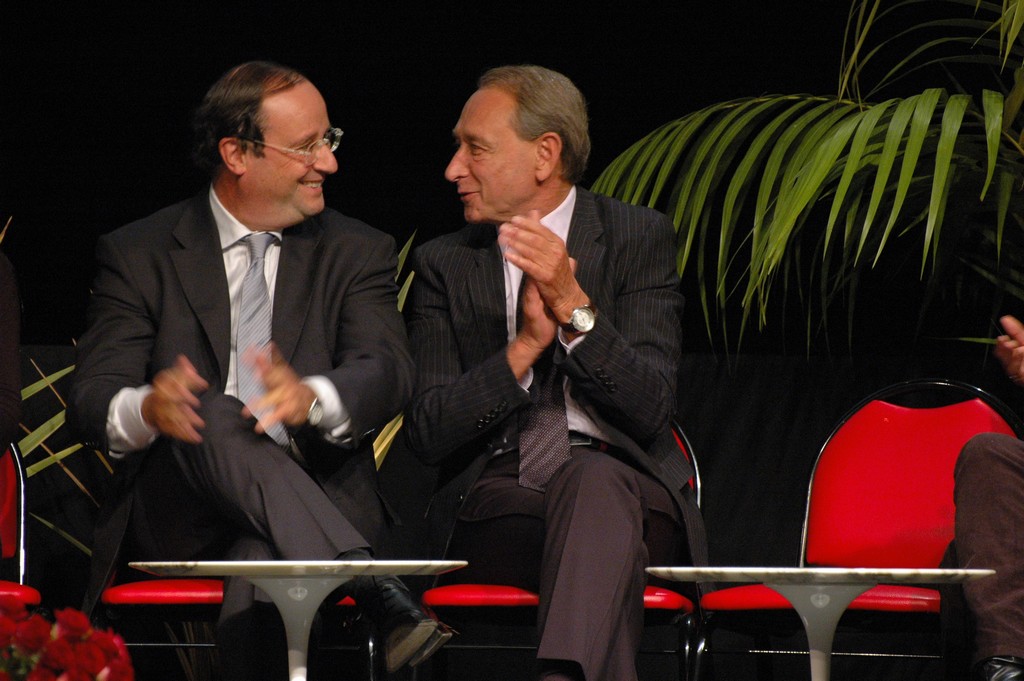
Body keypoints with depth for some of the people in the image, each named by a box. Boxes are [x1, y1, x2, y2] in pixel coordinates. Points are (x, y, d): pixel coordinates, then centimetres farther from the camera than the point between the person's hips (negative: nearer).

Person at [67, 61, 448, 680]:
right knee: (215, 418, -35)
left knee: (259, 568, -38)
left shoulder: (359, 253, 13)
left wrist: (311, 398, -31)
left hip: (315, 500, 0)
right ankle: (372, 585, -48)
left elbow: (387, 373, -5)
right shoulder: (139, 254, 11)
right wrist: (147, 409, -26)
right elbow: (93, 397, 1)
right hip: (174, 519, 0)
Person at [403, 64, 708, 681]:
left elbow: (651, 410, -5)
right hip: (498, 498, 1)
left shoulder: (639, 237, 7)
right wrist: (524, 348, -11)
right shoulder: (443, 265, 13)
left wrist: (575, 309, -18)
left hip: (623, 481, -1)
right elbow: (428, 433, 2)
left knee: (594, 482, -39)